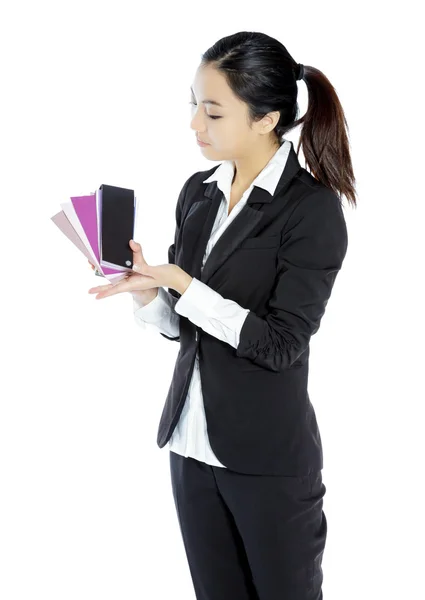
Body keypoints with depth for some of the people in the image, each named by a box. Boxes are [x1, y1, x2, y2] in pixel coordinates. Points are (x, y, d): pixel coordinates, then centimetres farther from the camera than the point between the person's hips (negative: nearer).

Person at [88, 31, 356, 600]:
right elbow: (180, 324, 9)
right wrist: (145, 288, -12)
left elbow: (281, 343, -18)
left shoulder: (312, 208, -14)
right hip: (191, 444, 6)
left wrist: (180, 283, -21)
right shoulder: (198, 192, 5)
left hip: (269, 458, -6)